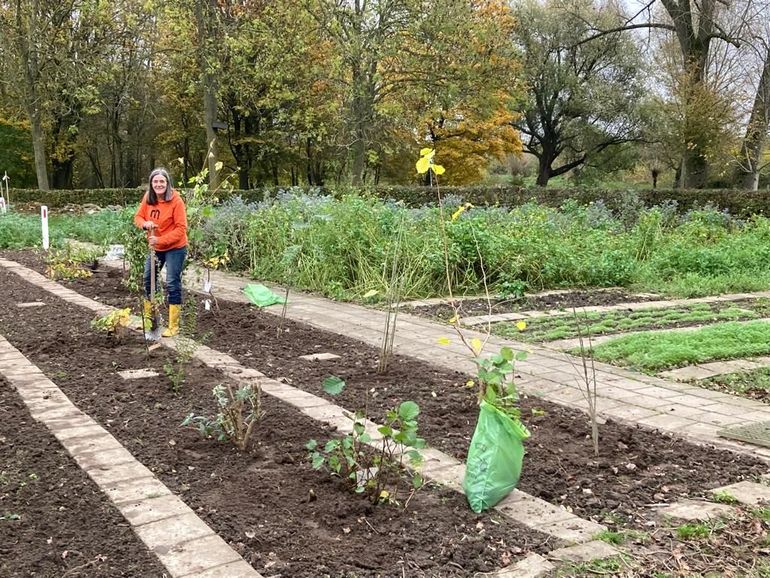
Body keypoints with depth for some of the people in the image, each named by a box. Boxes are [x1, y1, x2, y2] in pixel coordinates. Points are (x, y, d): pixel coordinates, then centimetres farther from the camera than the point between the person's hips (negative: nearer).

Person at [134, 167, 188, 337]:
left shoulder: (176, 200, -19)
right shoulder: (147, 199, -3)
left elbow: (181, 228, -20)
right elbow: (138, 217, 4)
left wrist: (161, 240, -26)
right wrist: (145, 224, -20)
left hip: (174, 248, -7)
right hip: (155, 247, 7)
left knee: (172, 284, -6)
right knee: (148, 280, 17)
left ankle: (173, 326, 3)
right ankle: (148, 317, 37)